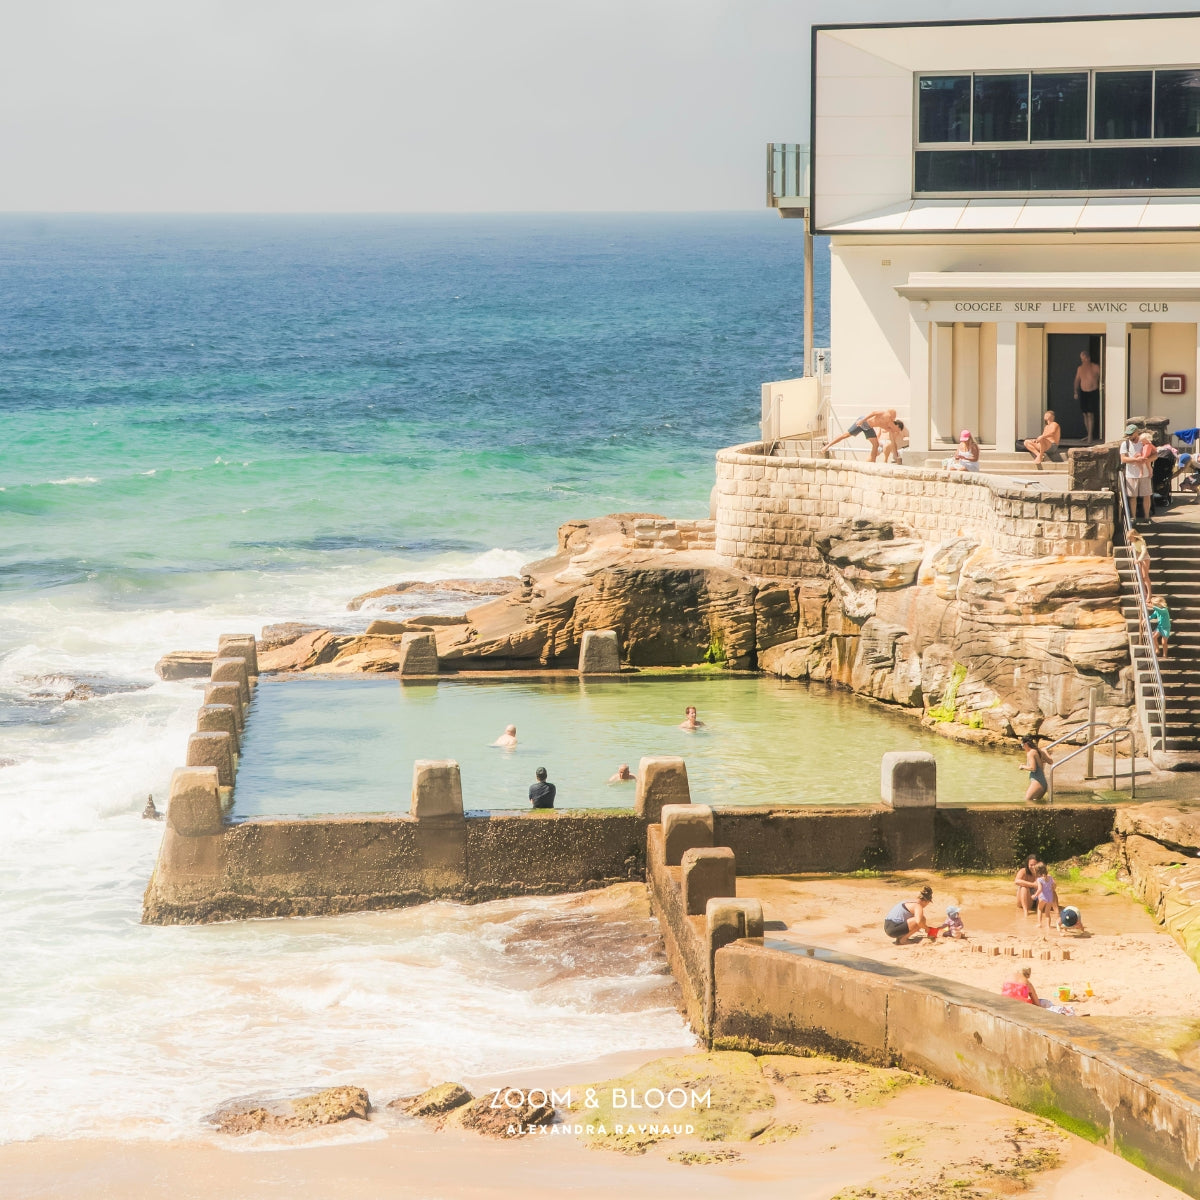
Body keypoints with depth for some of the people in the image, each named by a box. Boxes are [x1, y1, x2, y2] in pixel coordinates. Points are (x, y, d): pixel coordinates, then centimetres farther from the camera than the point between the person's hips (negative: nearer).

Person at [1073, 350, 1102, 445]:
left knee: (1090, 414, -12)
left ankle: (1090, 438, -14)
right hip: (1083, 393, 5)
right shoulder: (1080, 368, 7)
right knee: (1085, 415, 5)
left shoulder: (1096, 367, -6)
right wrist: (1076, 392, 14)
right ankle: (1089, 435, 15)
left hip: (1093, 393, -5)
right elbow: (1077, 380, 17)